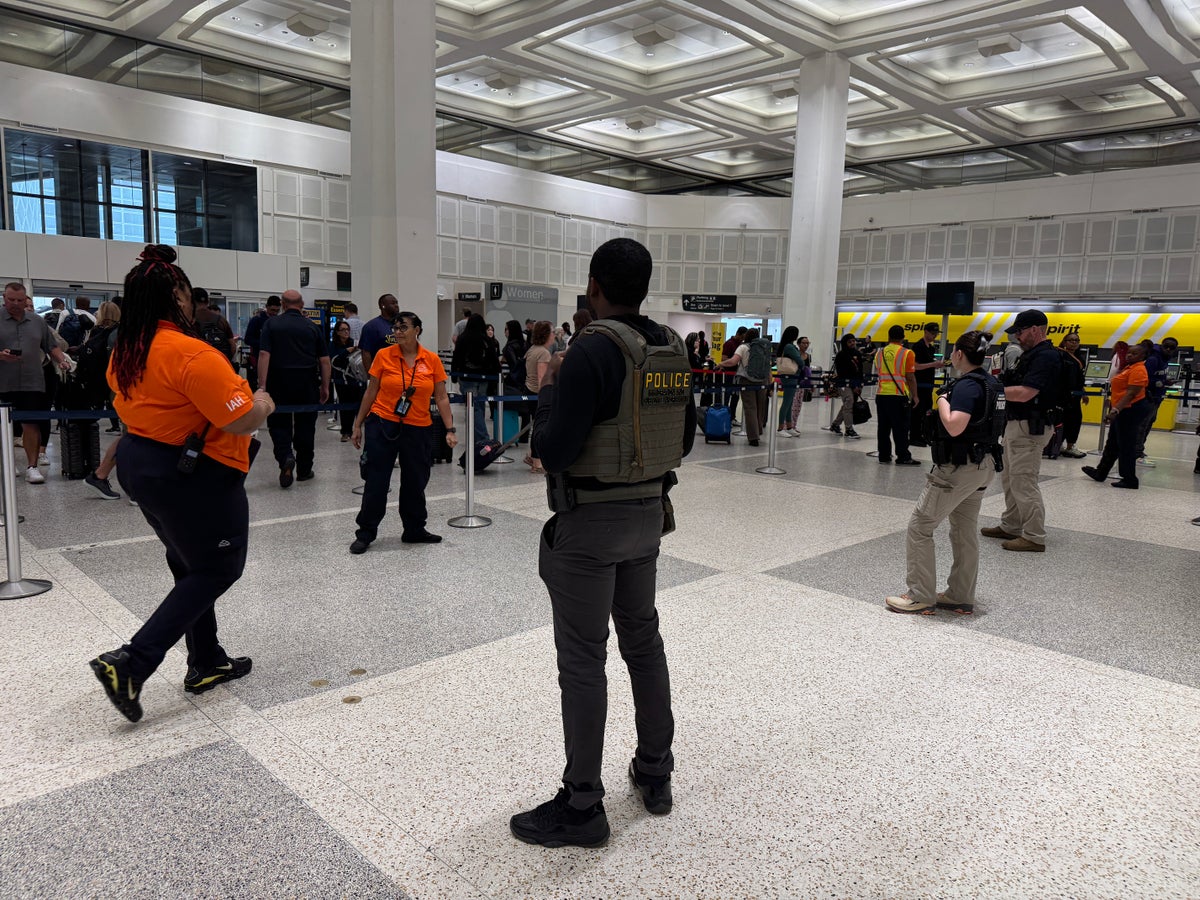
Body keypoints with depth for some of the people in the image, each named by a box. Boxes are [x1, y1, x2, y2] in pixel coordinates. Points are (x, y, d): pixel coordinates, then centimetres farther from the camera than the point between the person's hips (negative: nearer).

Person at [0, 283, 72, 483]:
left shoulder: (38, 322, 13)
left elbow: (51, 347, 18)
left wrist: (62, 360, 0)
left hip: (32, 384, 1)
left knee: (32, 425, -4)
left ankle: (32, 467, -2)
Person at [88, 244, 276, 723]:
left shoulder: (125, 352, 5)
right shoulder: (193, 354, -24)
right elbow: (241, 421, -24)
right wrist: (262, 403, -4)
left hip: (137, 463, 9)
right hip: (193, 476, -9)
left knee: (190, 566, 20)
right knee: (216, 570, 5)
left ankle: (207, 663, 30)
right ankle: (131, 663, -3)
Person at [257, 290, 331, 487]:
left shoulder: (271, 325, 1)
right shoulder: (312, 327, 4)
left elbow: (264, 355, -9)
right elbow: (324, 360, 2)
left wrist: (263, 385, -9)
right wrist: (325, 386, 10)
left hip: (279, 383, -1)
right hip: (307, 385, 1)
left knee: (278, 424, 9)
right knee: (305, 426, 10)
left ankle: (285, 457, -15)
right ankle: (304, 470, 17)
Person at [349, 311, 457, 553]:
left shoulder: (432, 360, 0)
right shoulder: (384, 355, -3)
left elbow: (441, 398, 2)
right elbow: (371, 392, 4)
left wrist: (450, 429, -4)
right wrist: (358, 425, 6)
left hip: (418, 429, 2)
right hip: (382, 425, -1)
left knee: (415, 482, 11)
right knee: (376, 481, 3)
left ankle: (414, 530, 28)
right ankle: (365, 533, 15)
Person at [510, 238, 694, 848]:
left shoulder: (592, 351, -19)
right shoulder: (672, 348, 4)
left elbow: (553, 451, -21)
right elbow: (684, 438, 13)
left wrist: (548, 388, -5)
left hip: (590, 523, -8)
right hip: (649, 511, 8)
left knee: (582, 660, 2)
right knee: (643, 641, 20)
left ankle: (582, 806, 15)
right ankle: (655, 774, 34)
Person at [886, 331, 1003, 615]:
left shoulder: (967, 385, -19)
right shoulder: (992, 383, 10)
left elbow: (954, 427, -29)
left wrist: (943, 400, -14)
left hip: (959, 468, -10)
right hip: (983, 466, 10)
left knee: (919, 527, -1)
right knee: (965, 532, 16)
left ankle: (921, 596, 3)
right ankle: (961, 597, 25)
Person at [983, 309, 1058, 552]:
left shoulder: (1046, 357, -17)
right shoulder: (1030, 354, 15)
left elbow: (1024, 393, -26)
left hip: (1029, 428, -11)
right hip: (1016, 424, 11)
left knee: (1024, 482, -7)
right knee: (1010, 479, 18)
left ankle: (1034, 537, 0)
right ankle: (1010, 527, 28)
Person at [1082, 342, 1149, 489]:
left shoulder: (1138, 370, -14)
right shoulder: (1129, 368, 16)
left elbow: (1131, 394, -24)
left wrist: (1115, 410, -30)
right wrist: (1113, 410, 23)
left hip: (1131, 410, -10)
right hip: (1124, 411, 10)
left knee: (1126, 446, -5)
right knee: (1112, 444, 18)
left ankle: (1130, 480, 2)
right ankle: (1100, 472, 28)